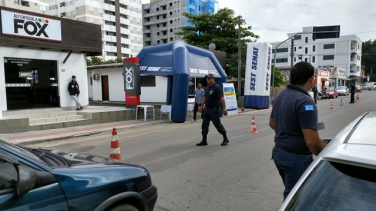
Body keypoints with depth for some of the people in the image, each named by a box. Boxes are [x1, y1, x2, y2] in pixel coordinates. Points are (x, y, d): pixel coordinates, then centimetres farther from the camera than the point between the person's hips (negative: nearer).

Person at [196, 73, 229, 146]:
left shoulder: (217, 87, -12)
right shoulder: (207, 88, 13)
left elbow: (221, 98, -18)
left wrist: (224, 108, -22)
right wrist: (201, 106, 21)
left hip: (214, 109, -8)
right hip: (207, 109, 8)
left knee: (218, 125, 1)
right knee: (204, 125, 7)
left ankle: (225, 139, 17)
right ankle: (204, 141, 15)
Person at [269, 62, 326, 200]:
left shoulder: (280, 96, 4)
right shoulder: (305, 102, -23)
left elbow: (272, 123, 17)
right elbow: (312, 141, -26)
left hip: (279, 152, 8)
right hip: (297, 157, -8)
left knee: (291, 192, 25)